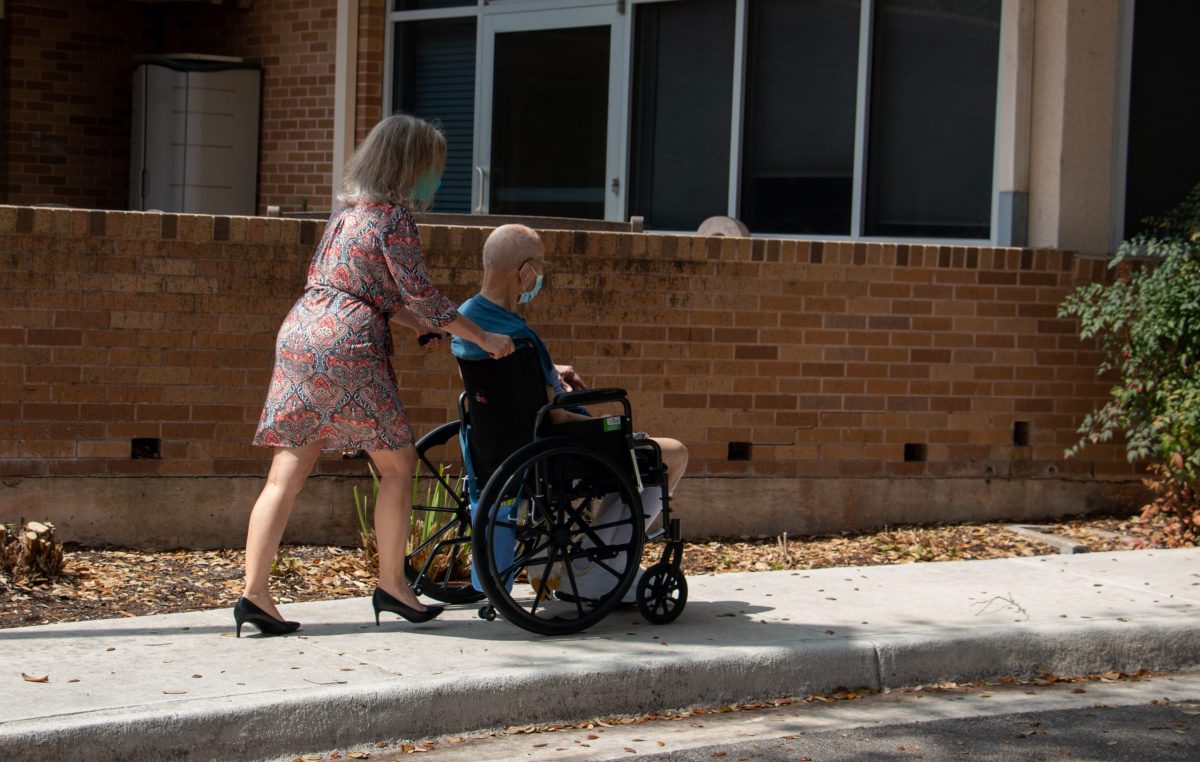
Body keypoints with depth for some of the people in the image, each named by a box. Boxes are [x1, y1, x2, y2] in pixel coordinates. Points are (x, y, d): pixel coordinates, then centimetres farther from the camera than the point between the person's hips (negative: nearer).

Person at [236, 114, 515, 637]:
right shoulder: (393, 216, -7)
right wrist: (482, 338, -1)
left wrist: (420, 324, 28)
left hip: (299, 334, 8)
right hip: (346, 346, -8)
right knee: (397, 463, 9)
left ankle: (254, 593, -2)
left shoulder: (349, 208, 19)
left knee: (286, 475, 4)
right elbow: (420, 295, -9)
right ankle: (392, 584, 15)